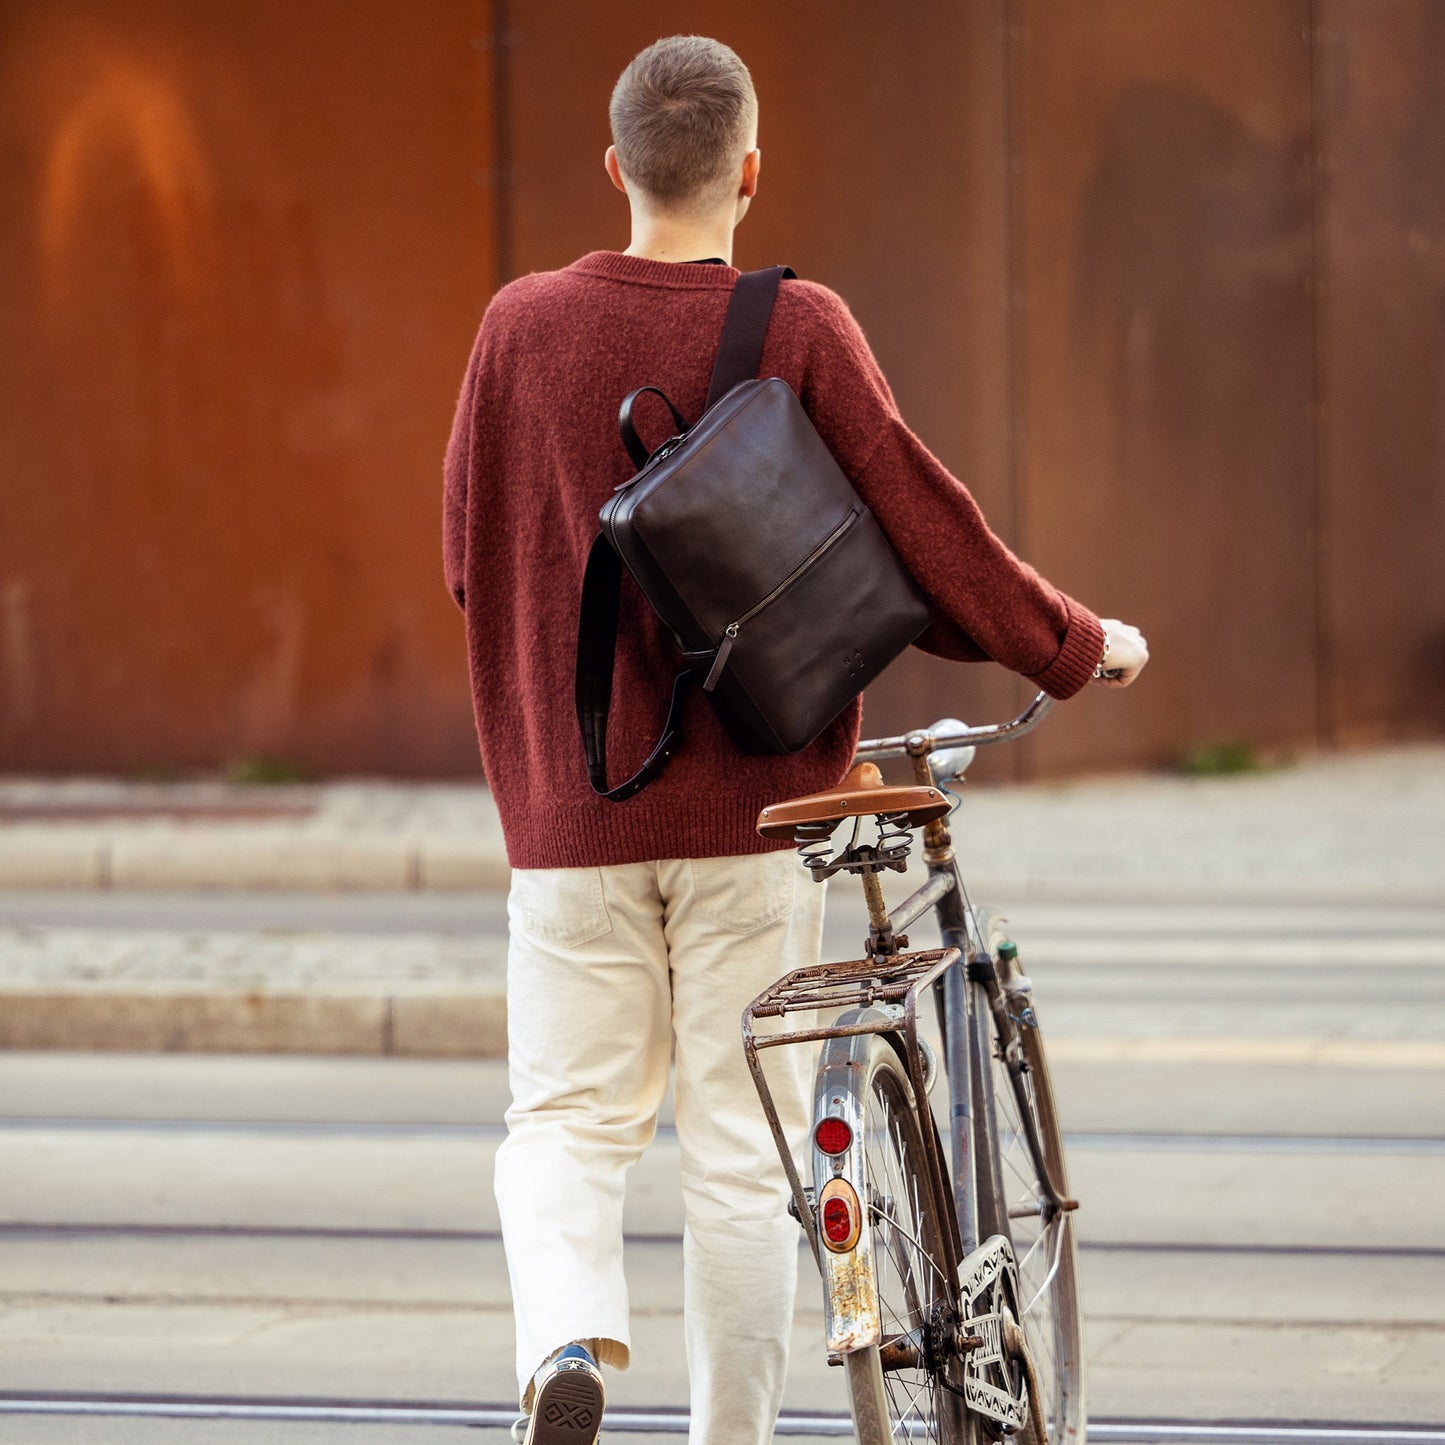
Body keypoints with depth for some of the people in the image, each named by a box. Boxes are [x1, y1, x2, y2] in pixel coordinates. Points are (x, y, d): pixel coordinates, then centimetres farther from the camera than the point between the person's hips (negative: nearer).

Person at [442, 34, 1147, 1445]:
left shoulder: (523, 326, -1)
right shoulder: (799, 331, -8)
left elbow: (467, 552, 7)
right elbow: (921, 524, -6)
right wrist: (1076, 643, 8)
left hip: (573, 801, 1)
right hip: (753, 802, -1)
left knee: (566, 1123, 8)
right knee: (741, 1147, 7)